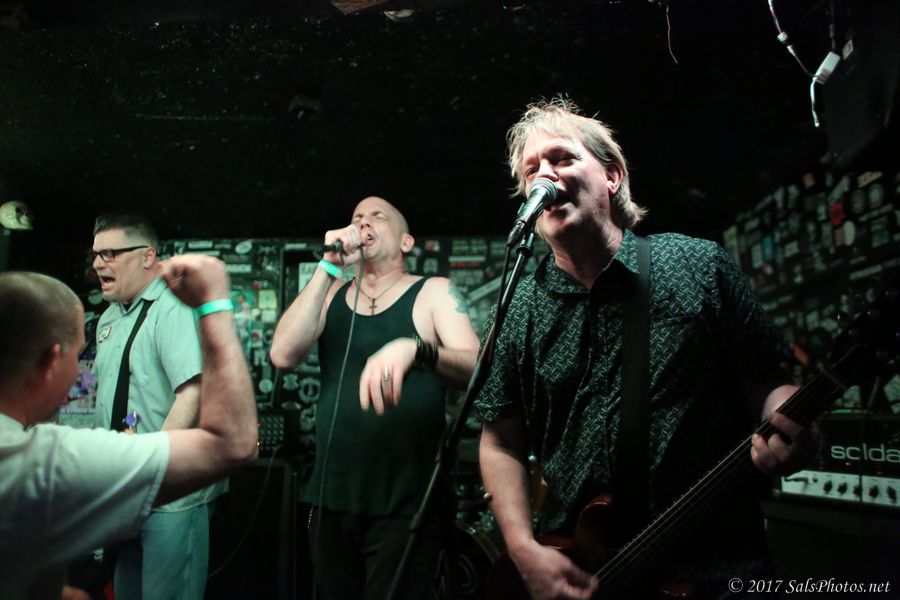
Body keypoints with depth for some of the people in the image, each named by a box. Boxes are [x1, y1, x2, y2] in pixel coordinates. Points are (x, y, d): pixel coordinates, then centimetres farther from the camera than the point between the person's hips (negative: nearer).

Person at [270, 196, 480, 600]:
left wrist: (414, 349, -36)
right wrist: (329, 267, -10)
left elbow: (476, 369, -16)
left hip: (406, 504, -4)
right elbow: (283, 355, -6)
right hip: (331, 499, 4)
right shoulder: (332, 293, 10)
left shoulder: (433, 292, -1)